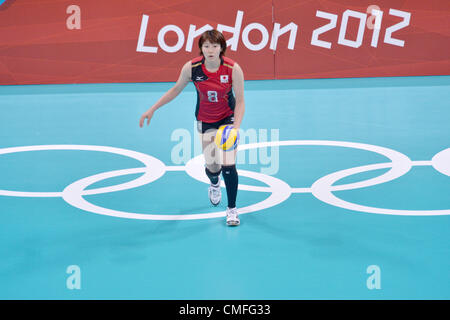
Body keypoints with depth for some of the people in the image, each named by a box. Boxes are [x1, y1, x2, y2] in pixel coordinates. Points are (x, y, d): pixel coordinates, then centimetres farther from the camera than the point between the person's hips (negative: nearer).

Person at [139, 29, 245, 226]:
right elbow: (176, 89, 0)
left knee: (228, 166, -12)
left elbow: (240, 102, -15)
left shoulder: (233, 69, -23)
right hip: (205, 121, 1)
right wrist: (152, 109, 1)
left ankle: (232, 209, 10)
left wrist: (235, 128, -28)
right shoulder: (191, 68, -19)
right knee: (212, 167, -1)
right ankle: (214, 184, 40)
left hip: (228, 118, -1)